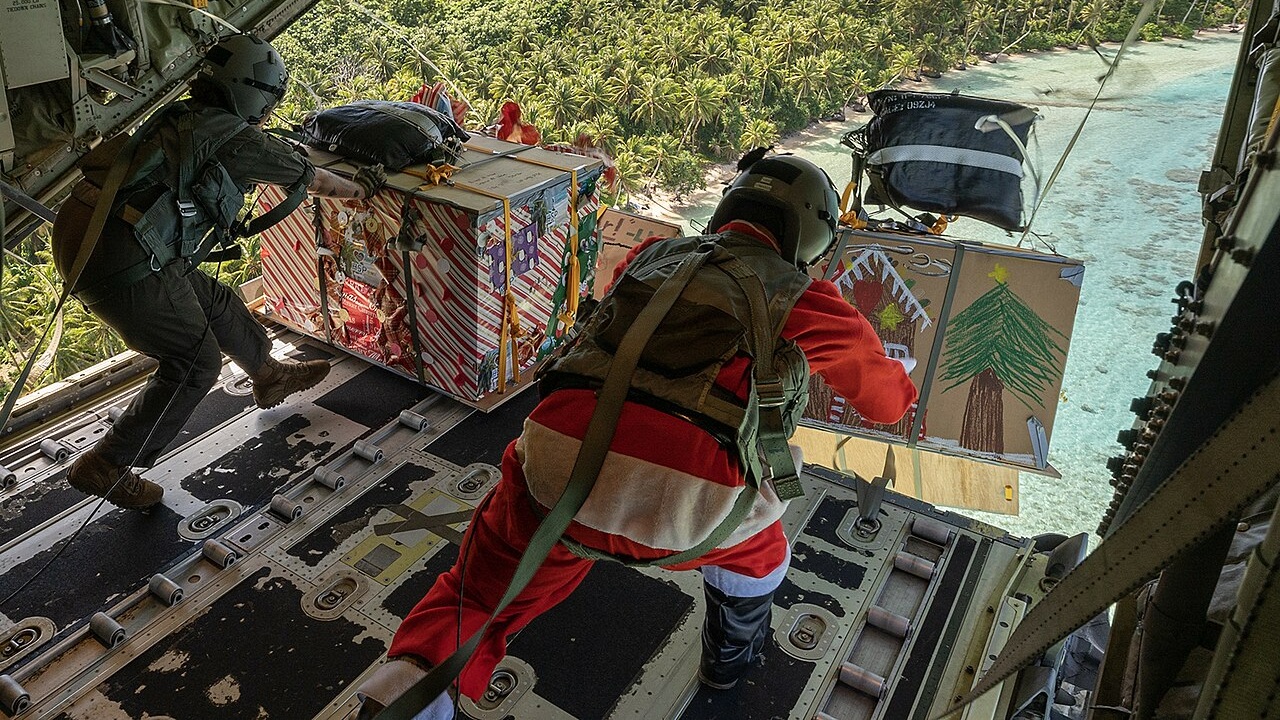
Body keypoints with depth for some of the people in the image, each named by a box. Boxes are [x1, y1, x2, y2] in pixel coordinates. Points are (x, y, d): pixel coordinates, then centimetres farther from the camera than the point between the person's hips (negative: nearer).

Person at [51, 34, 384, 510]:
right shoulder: (236, 138, -6)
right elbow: (311, 177, 7)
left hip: (82, 235, 9)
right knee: (196, 363, 5)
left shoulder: (181, 117, 17)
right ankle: (104, 466, 13)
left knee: (215, 303, 24)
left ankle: (269, 376, 47)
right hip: (125, 265, -9)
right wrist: (360, 188, 24)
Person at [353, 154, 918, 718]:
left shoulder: (649, 257, 24)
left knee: (474, 604, 26)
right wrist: (900, 381, 56)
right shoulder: (805, 300, 16)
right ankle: (731, 655, 57)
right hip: (685, 496, -1)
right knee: (754, 543, 34)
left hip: (557, 462, 2)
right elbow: (886, 400, 32)